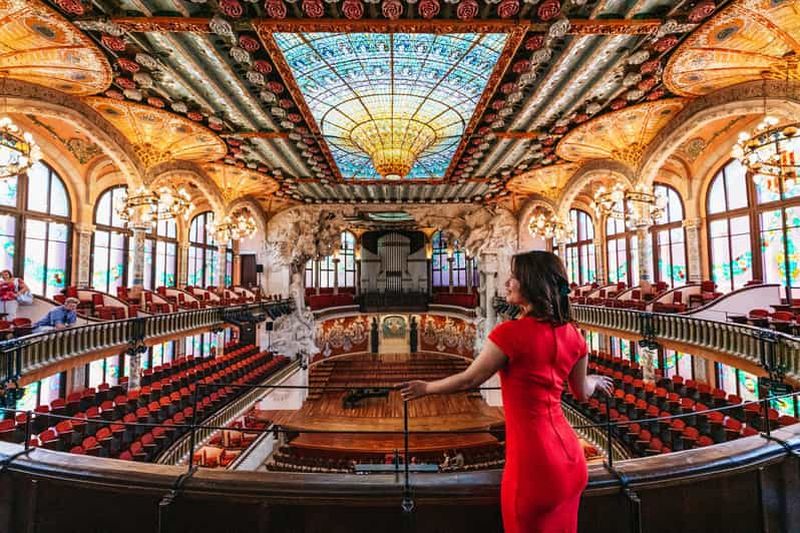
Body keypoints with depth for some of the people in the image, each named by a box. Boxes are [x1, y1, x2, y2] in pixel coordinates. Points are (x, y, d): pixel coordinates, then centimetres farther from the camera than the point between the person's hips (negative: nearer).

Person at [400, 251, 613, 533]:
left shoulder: (511, 332, -23)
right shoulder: (572, 334, -3)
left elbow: (469, 380, -14)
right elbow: (582, 392, 11)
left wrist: (426, 387, 2)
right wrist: (595, 380, 35)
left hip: (532, 459, -6)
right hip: (569, 455, 6)